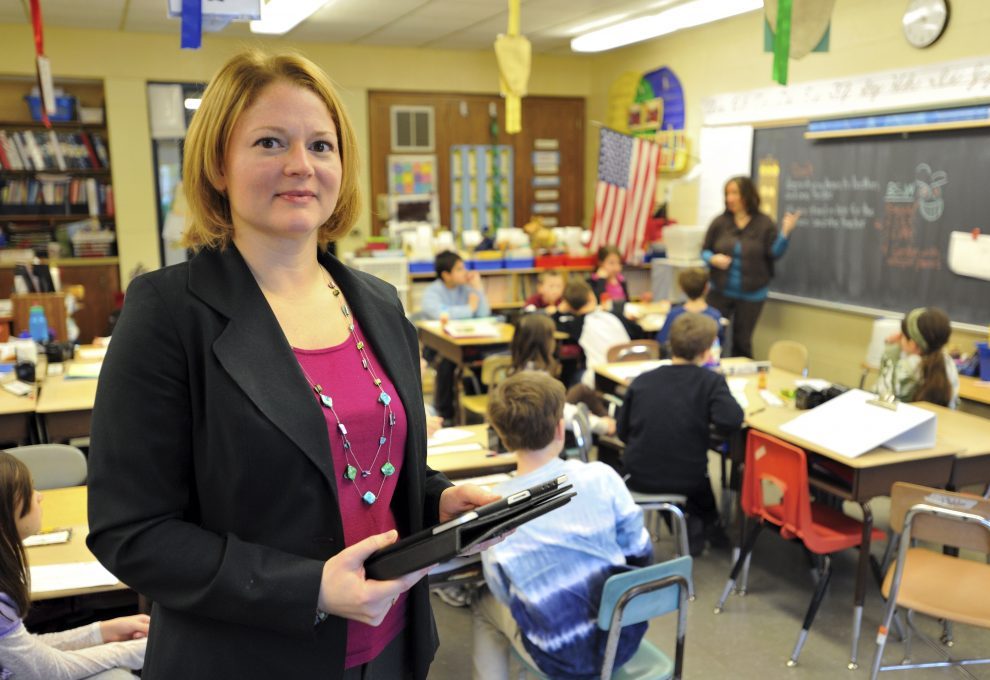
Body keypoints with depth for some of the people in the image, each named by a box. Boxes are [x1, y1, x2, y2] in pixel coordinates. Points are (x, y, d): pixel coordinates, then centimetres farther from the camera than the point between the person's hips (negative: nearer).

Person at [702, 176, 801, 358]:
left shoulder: (764, 223, -4)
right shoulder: (720, 222, -3)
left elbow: (775, 253, -8)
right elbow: (705, 250, 5)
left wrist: (785, 232, -22)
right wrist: (713, 259, -16)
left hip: (752, 295, -1)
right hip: (720, 291, 1)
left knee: (742, 341, 10)